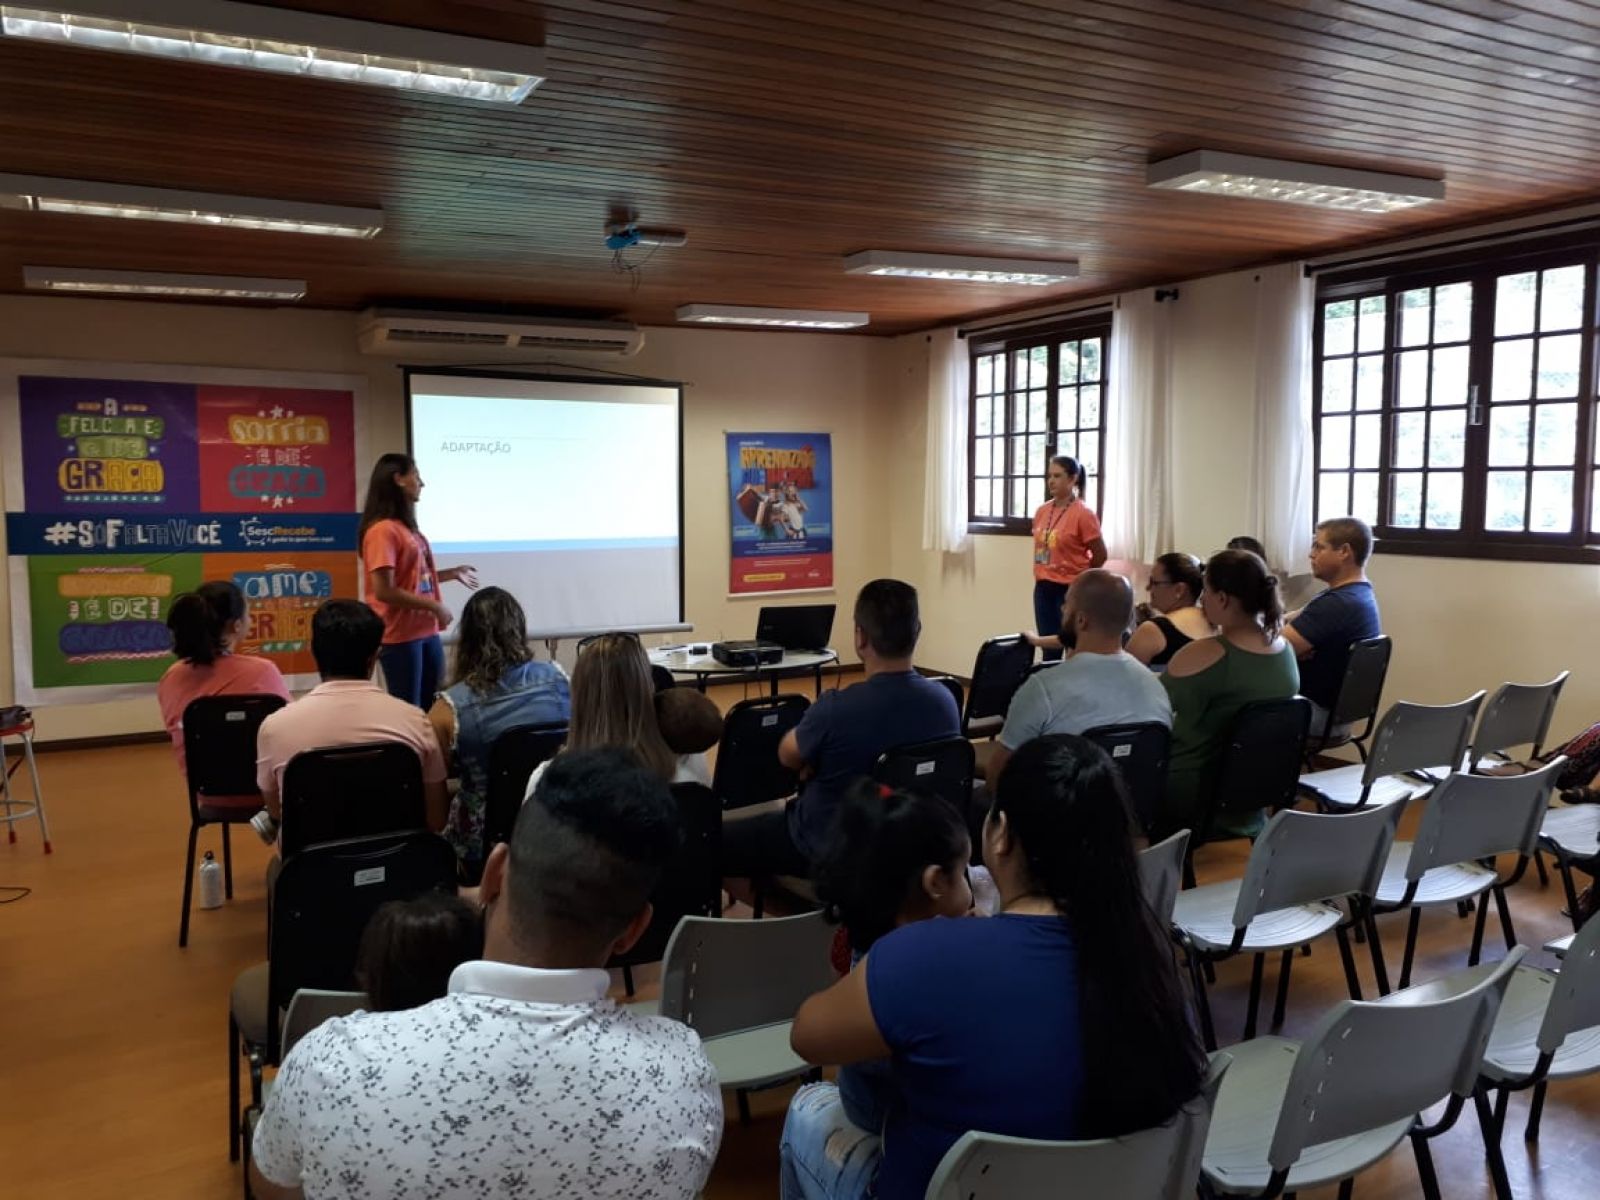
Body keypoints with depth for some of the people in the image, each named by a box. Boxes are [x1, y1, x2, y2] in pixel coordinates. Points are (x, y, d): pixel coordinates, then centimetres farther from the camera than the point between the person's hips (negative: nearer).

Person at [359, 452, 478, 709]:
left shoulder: (408, 527, 11)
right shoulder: (383, 530, -15)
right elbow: (384, 591, -19)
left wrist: (453, 573, 15)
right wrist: (434, 606, -15)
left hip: (427, 632, 8)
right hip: (400, 636, -8)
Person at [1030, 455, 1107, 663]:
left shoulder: (1082, 514, -12)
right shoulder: (1042, 511, 6)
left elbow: (1100, 555, -7)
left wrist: (1079, 577, 4)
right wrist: (1044, 575, 13)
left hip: (1070, 590, -6)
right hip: (1043, 588, 6)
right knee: (1049, 648, 11)